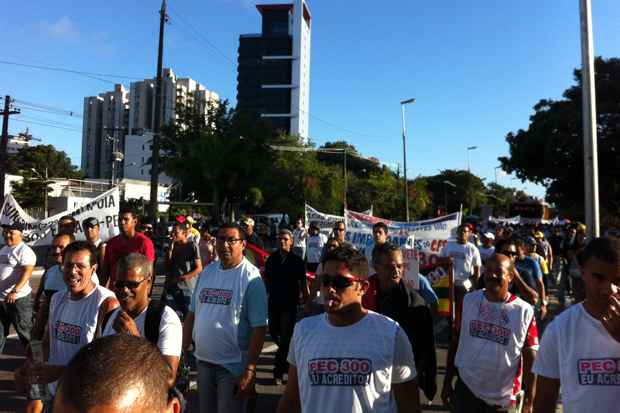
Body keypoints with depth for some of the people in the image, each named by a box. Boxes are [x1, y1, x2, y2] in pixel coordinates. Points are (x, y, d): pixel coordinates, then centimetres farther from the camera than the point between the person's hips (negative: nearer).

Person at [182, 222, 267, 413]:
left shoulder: (250, 277, -15)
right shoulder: (207, 271, 3)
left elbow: (259, 328, -17)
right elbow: (192, 314, 8)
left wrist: (249, 370, -19)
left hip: (233, 365, -6)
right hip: (203, 360, 6)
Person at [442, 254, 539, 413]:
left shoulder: (524, 311, -8)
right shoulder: (468, 300, -3)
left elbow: (530, 359, -4)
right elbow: (455, 342, 3)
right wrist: (447, 382, 4)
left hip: (503, 398, 0)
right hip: (466, 389, 1)